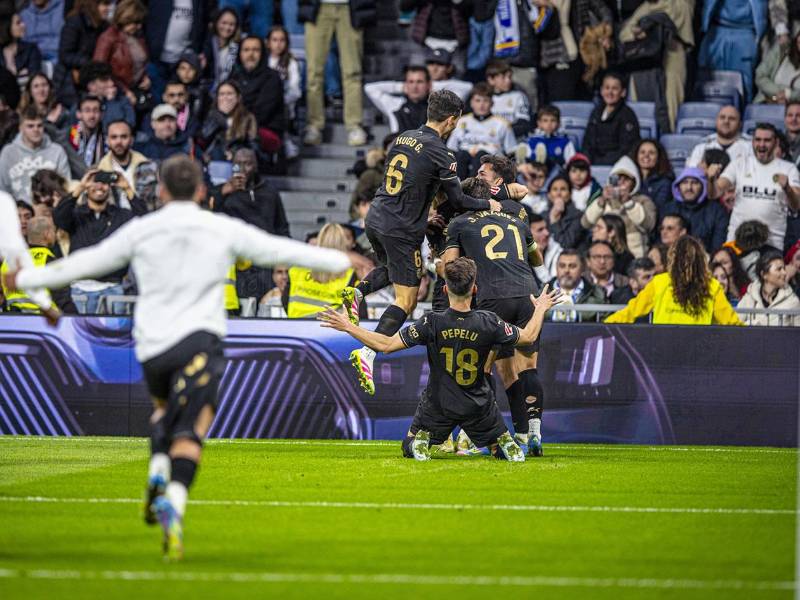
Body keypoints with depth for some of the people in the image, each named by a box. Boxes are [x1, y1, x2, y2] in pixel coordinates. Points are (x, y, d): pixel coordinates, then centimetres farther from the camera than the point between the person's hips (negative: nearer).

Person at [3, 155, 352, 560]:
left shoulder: (141, 231, 6)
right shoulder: (224, 230, 4)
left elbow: (88, 262, 12)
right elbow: (279, 250, 10)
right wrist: (340, 261, 24)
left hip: (151, 346, 2)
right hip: (199, 342, -2)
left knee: (165, 408, 30)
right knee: (189, 432, -8)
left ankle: (158, 474, 7)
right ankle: (174, 502, -31)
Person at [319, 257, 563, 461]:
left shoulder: (431, 324, -21)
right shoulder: (488, 323, -17)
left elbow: (386, 344, -19)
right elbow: (528, 337, -1)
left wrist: (348, 326, -11)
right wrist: (540, 309, 18)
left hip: (438, 405, -1)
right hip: (478, 406, 1)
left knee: (410, 449, 19)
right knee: (503, 445, 22)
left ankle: (421, 441, -16)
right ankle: (510, 449, -13)